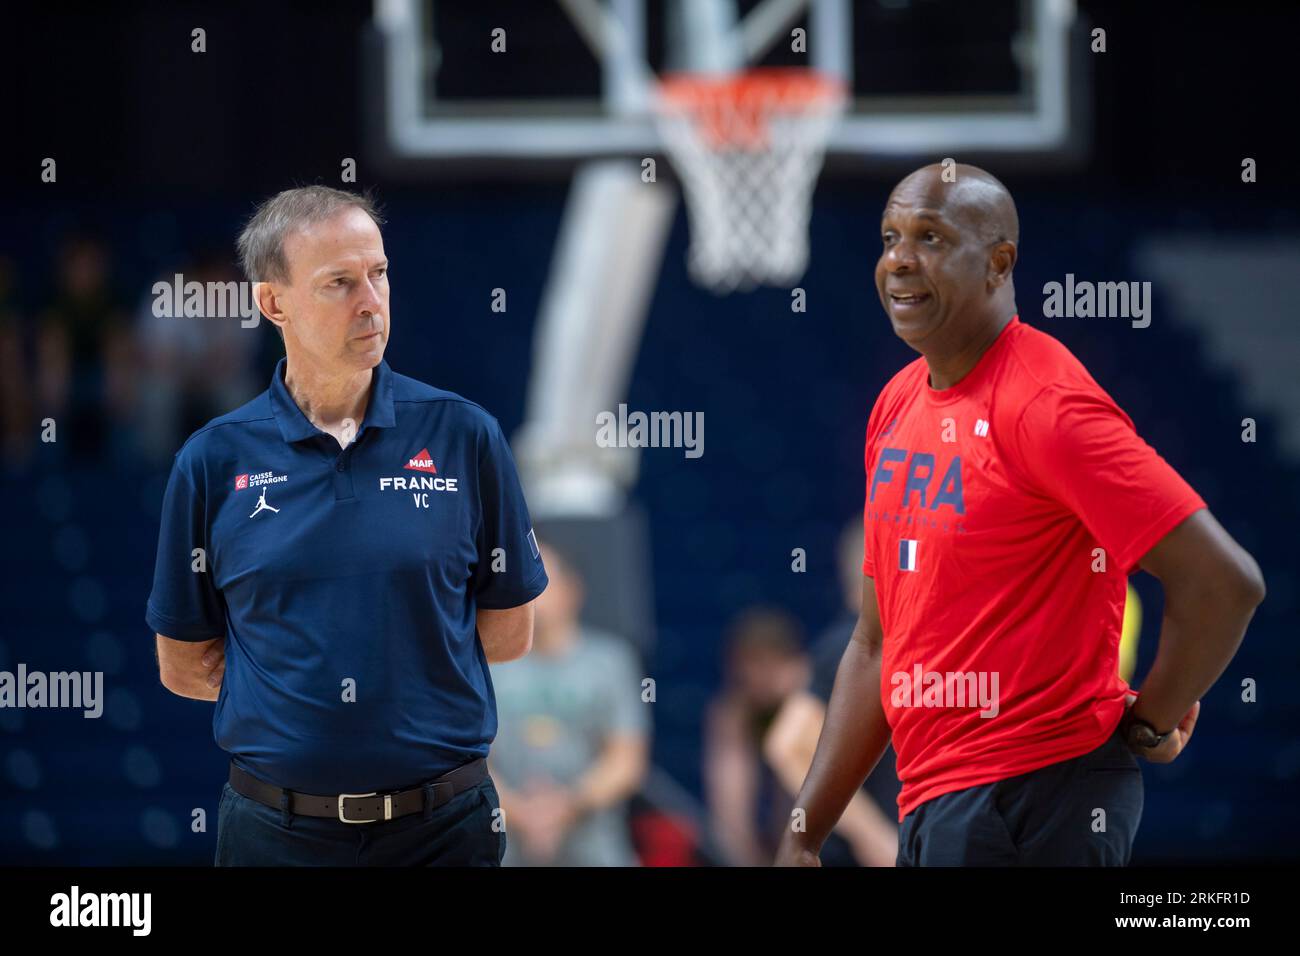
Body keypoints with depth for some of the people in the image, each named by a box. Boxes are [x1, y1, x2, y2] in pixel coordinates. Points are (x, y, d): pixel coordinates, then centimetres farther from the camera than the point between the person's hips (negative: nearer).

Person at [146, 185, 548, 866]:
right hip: (276, 829, 0)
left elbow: (507, 632, 5)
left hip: (444, 828, 0)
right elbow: (184, 666, 4)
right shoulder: (214, 461, -1)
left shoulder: (464, 435, 0)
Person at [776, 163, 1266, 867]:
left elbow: (1224, 582, -21)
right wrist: (803, 836, 12)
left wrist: (1148, 724, -8)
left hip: (1036, 802, -8)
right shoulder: (897, 407, 12)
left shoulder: (1045, 405, -14)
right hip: (928, 804, 8)